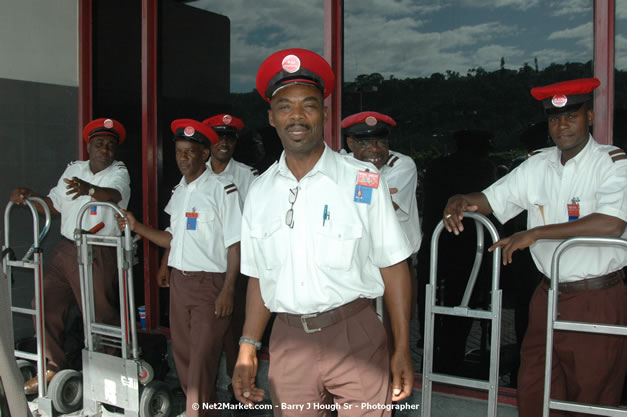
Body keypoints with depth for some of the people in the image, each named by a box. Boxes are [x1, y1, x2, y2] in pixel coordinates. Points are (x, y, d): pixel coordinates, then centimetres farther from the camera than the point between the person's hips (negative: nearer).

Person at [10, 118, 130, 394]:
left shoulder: (119, 172, -4)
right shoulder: (74, 169, 13)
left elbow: (114, 194, -27)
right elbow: (55, 205, 16)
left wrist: (89, 189, -46)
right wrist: (29, 196, -1)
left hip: (99, 255, -6)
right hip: (67, 249, 6)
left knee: (100, 314, -2)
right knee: (47, 304, 6)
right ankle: (53, 369, 21)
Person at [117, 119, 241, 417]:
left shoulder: (222, 189, -10)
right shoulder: (179, 191, 13)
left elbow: (235, 244, -12)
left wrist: (227, 291, -17)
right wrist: (137, 227, 8)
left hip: (209, 283, -7)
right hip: (179, 281, 8)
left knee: (202, 359, -7)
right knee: (182, 356, 14)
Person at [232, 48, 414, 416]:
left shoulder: (363, 181, -5)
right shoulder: (260, 192, 5)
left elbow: (393, 267, -3)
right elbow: (259, 276, 11)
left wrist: (403, 349, -5)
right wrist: (248, 348, 5)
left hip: (355, 336, -3)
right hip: (288, 342, 3)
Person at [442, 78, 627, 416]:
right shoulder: (537, 166, 8)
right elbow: (492, 199, 12)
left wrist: (536, 233, -23)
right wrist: (461, 201, -11)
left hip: (599, 300, -5)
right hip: (548, 296, 5)